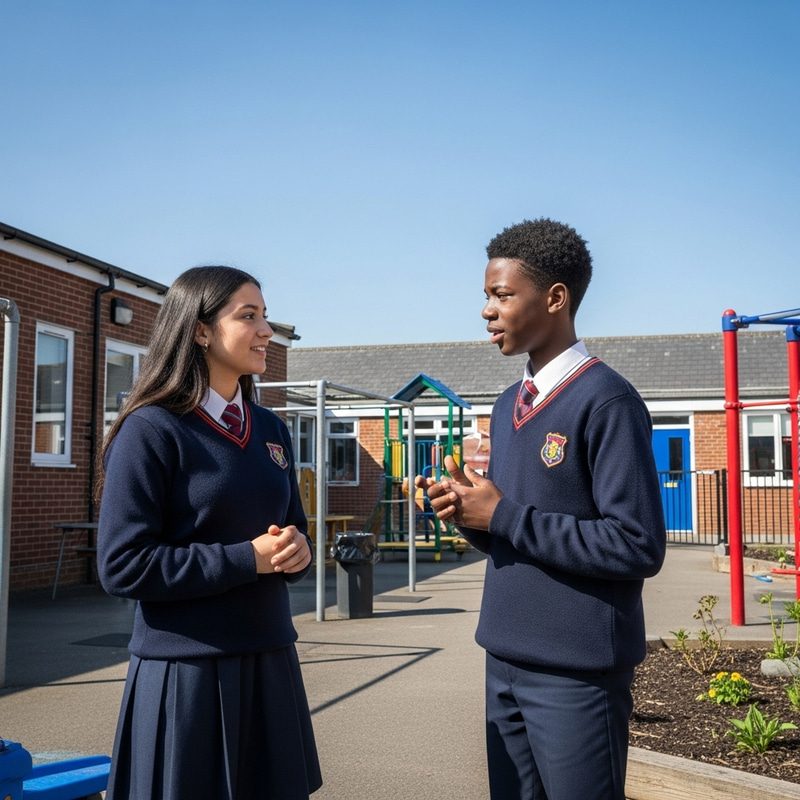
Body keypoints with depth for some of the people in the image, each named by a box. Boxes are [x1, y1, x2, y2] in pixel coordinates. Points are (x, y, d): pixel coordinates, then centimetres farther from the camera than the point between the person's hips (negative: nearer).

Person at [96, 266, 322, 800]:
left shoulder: (271, 430, 9)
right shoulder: (152, 430, -11)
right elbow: (123, 566, -16)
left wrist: (297, 550, -5)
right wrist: (248, 558, -17)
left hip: (269, 662, 6)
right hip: (186, 673, -6)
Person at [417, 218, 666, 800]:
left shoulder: (606, 401, -14)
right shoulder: (508, 407, 11)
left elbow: (639, 547, -21)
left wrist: (503, 516, -17)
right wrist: (469, 513, -5)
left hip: (577, 671, -7)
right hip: (505, 663, 7)